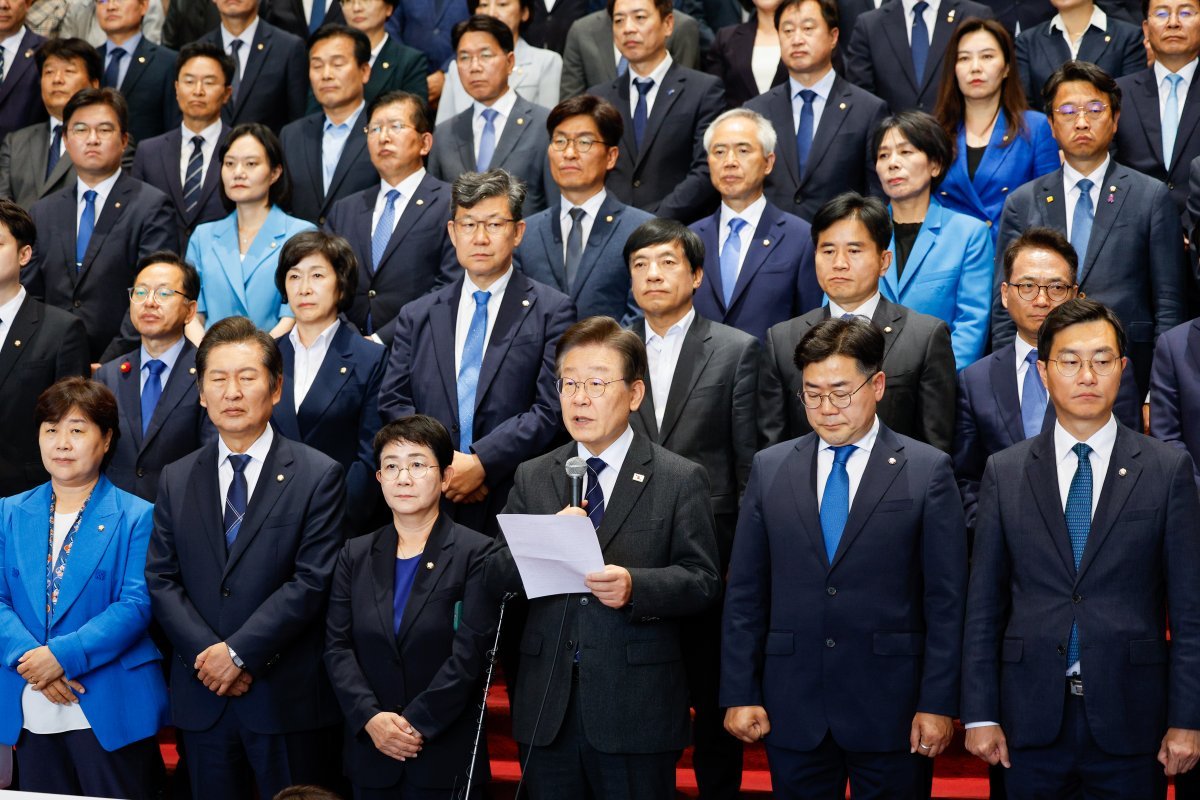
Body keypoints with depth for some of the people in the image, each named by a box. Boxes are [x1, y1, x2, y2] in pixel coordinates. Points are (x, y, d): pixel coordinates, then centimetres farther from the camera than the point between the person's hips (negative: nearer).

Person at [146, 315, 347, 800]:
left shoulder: (318, 476, -3)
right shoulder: (176, 480, 10)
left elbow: (312, 581, -10)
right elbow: (161, 581, 5)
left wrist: (239, 651, -15)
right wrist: (208, 653, -10)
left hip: (286, 700, -3)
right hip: (202, 698, 3)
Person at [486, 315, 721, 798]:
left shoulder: (679, 480, 0)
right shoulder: (532, 478, 10)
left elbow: (702, 580, -5)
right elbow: (496, 577, 4)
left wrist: (635, 586, -24)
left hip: (636, 713, -3)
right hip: (548, 709, 3)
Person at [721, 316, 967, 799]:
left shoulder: (928, 472, -1)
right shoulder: (770, 469, 7)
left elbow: (946, 600, -3)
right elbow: (745, 593, 7)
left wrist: (938, 704, -7)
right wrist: (739, 694, 2)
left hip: (890, 707, -2)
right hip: (792, 709, 2)